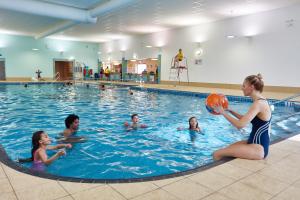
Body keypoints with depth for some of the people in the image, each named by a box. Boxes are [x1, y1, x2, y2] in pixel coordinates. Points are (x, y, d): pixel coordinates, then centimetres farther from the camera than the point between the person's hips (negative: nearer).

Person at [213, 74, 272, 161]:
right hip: (256, 144, 10)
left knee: (217, 154, -16)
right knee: (223, 150, 14)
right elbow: (245, 119, 18)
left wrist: (223, 112, -17)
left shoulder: (259, 103, -21)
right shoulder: (260, 101, 9)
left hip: (258, 148, -10)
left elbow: (240, 124, -28)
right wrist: (230, 111, 10)